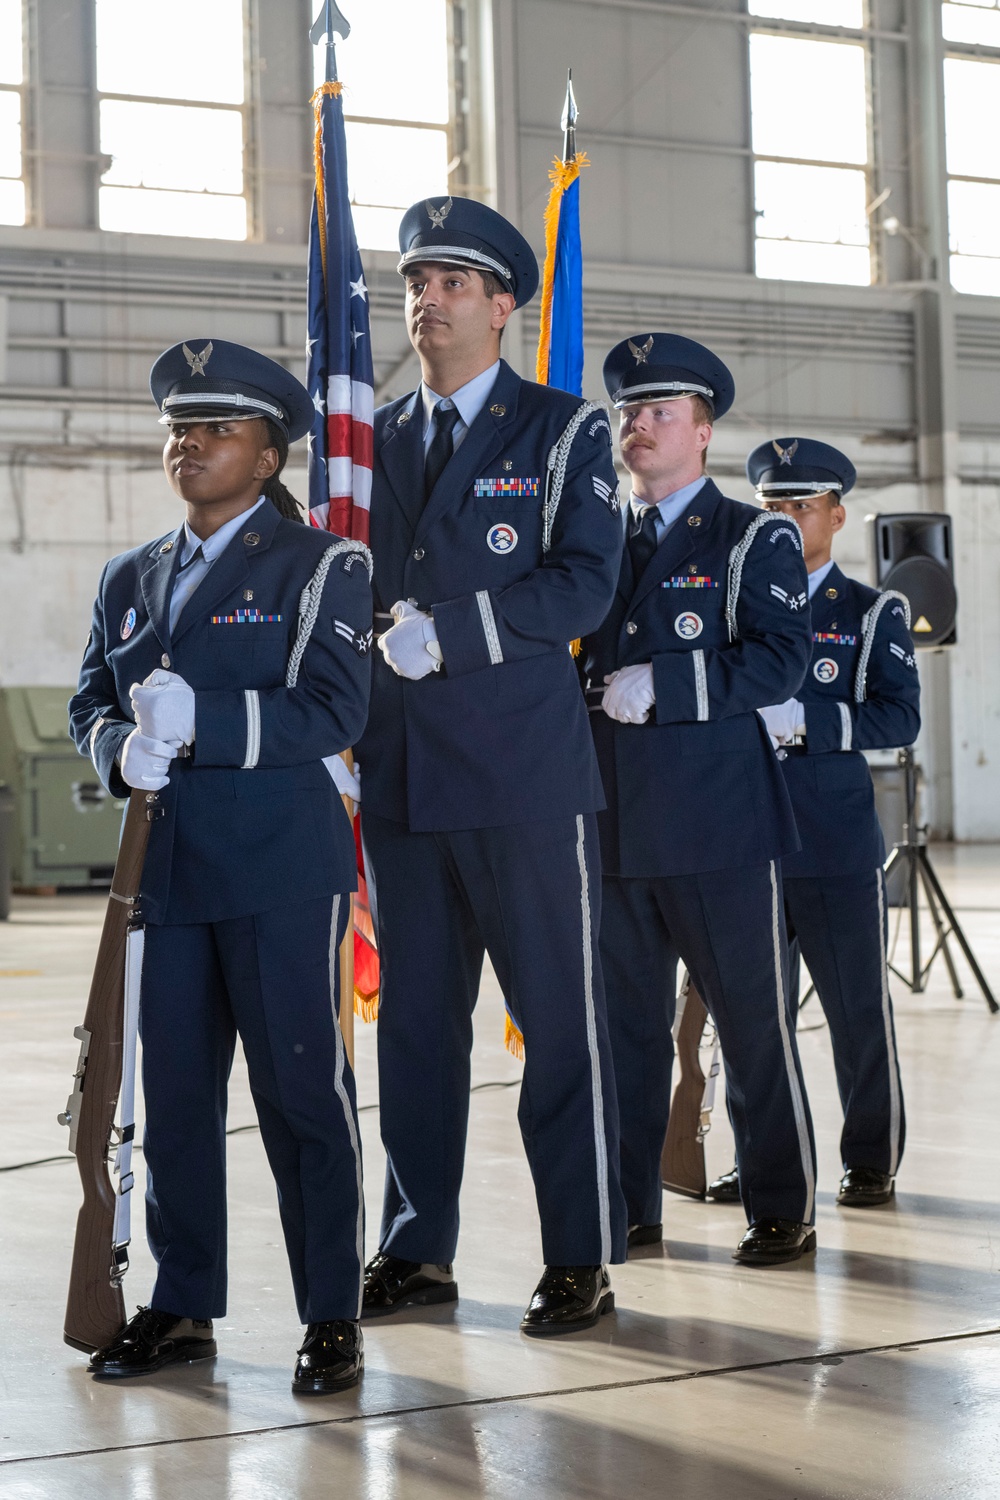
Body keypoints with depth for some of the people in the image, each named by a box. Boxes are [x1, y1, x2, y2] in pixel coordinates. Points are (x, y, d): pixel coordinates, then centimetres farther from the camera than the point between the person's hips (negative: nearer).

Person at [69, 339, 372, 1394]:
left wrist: (203, 720, -21)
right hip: (166, 870, 5)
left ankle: (331, 1315, 7)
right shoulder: (129, 579, 18)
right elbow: (91, 703, 16)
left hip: (280, 871, -5)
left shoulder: (319, 566, 1)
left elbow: (332, 712, -10)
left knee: (302, 1089, -2)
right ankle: (182, 1307, 20)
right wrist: (122, 749, -7)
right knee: (175, 1092, 8)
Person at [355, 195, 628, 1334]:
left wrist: (452, 631, -17)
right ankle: (415, 1248, 18)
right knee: (414, 1014, 9)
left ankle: (582, 1258, 7)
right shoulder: (374, 439, 17)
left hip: (528, 773, -4)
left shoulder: (564, 430, 3)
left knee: (559, 1014, -1)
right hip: (402, 775, 5)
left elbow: (585, 584, -8)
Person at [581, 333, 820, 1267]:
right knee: (623, 1022, 8)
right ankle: (628, 1208, 17)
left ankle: (783, 1210, 10)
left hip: (720, 822, -5)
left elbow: (779, 660, -10)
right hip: (616, 824, 5)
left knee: (752, 1021, 0)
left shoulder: (753, 540, 3)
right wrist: (586, 694, 3)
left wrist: (664, 687, -17)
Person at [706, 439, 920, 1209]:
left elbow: (899, 717, -8)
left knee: (858, 1008, 2)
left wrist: (803, 719, -20)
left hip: (837, 845, -3)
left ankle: (872, 1160, 15)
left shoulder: (874, 612, 5)